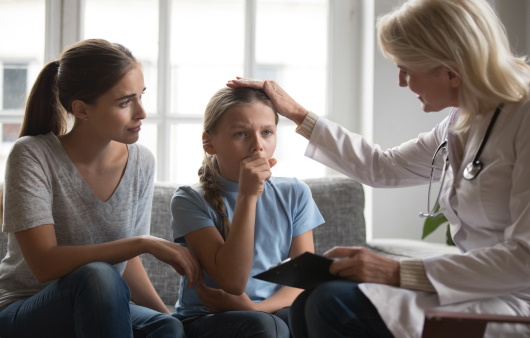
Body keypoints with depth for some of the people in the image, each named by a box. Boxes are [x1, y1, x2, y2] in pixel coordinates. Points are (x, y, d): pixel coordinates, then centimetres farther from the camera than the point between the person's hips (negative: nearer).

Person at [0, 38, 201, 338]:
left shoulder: (141, 163, 0)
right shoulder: (33, 156, -16)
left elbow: (128, 263, 9)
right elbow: (45, 264, -26)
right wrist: (145, 243, -28)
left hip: (97, 312, 3)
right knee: (98, 276, -35)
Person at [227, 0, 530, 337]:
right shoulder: (463, 123, 11)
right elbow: (381, 167, 25)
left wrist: (400, 273, -23)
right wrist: (298, 114, 26)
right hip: (481, 293, 8)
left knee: (336, 305, -21)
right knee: (308, 302, 1)